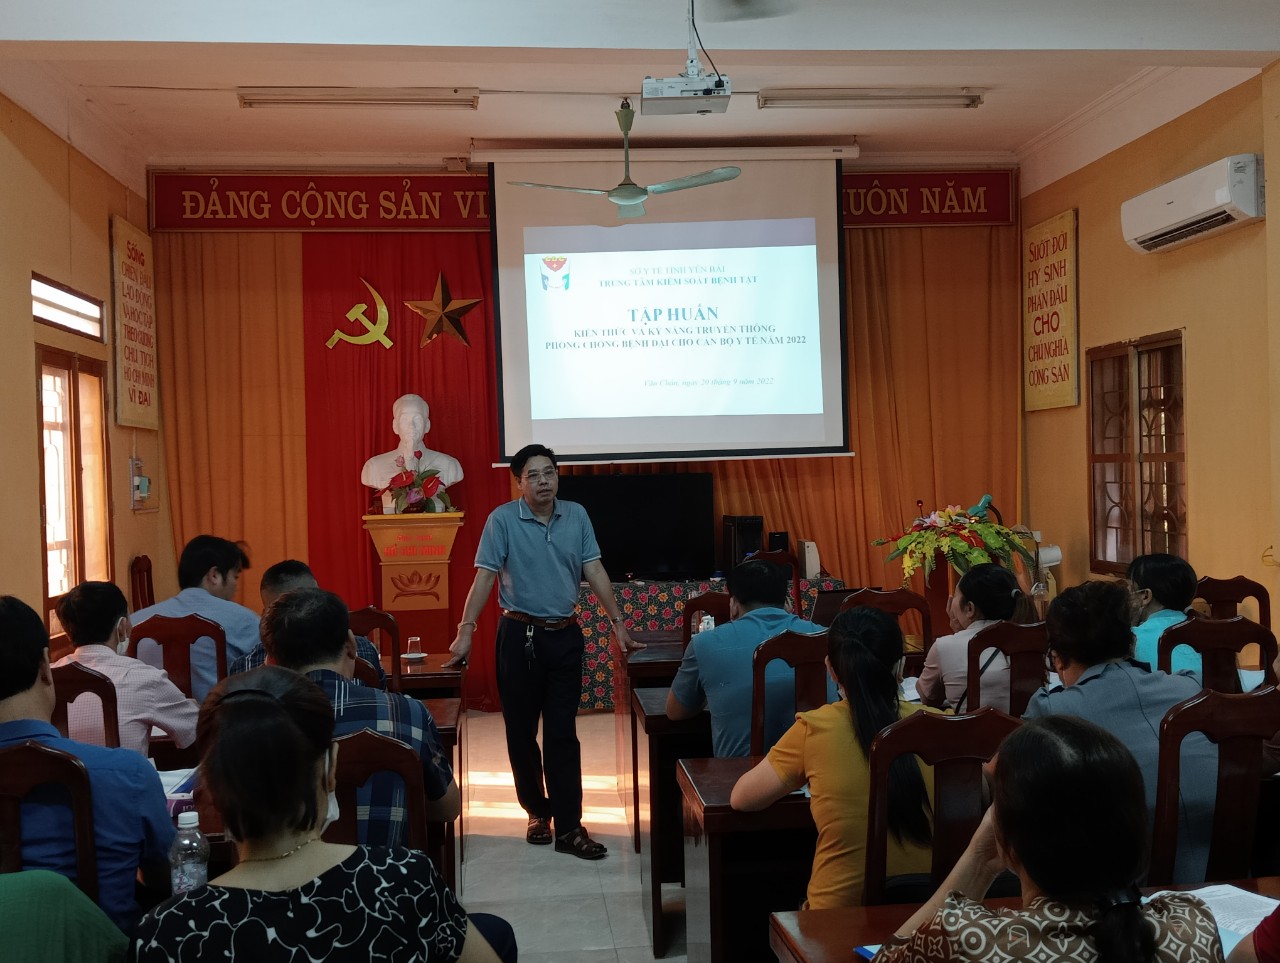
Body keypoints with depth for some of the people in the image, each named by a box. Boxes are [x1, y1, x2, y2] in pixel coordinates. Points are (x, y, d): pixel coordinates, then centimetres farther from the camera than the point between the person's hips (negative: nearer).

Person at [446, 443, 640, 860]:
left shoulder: (576, 516, 3)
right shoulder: (502, 519, -7)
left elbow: (595, 572, 5)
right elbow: (484, 578, -9)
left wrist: (618, 624, 3)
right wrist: (466, 631, -16)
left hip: (565, 636, 2)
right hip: (519, 636, -2)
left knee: (562, 734, 2)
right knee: (522, 731, 9)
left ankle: (568, 827, 5)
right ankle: (537, 811, 27)